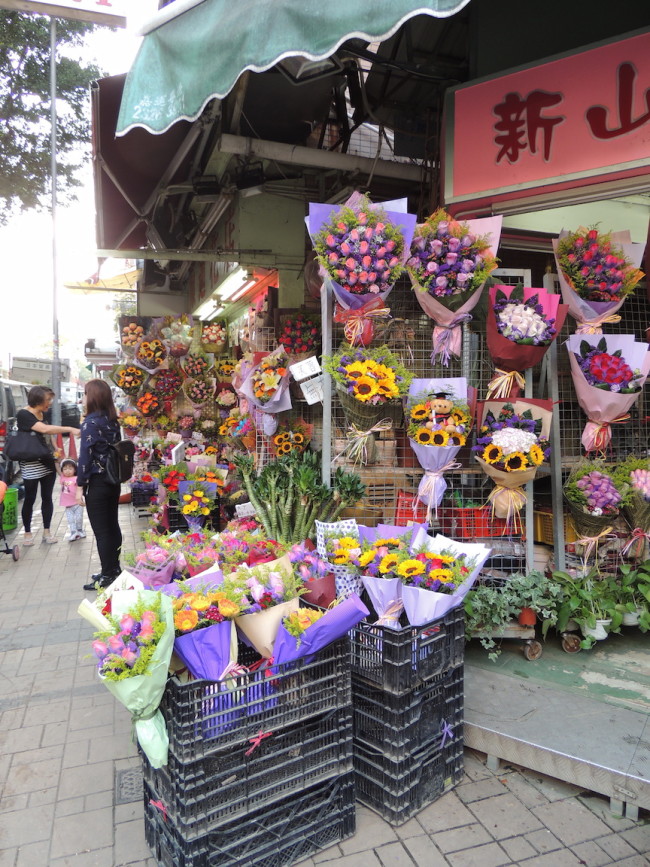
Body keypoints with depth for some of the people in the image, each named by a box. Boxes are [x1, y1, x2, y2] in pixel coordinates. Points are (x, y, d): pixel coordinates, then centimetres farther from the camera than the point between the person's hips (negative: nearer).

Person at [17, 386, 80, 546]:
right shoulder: (23, 414, -15)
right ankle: (27, 533, 18)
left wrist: (54, 450, 11)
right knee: (30, 499, 3)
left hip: (47, 462, 7)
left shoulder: (41, 414, 9)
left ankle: (46, 531, 18)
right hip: (31, 465, -7)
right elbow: (45, 429, -28)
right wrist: (70, 429, -30)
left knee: (47, 497, 9)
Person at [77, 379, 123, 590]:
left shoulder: (90, 422, -15)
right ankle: (114, 569, 28)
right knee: (112, 526, 16)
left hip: (97, 483, -8)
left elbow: (85, 456, -17)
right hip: (113, 481, 8)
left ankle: (107, 577, 9)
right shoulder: (112, 421, 6)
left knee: (101, 531, 1)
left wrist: (80, 486, -13)